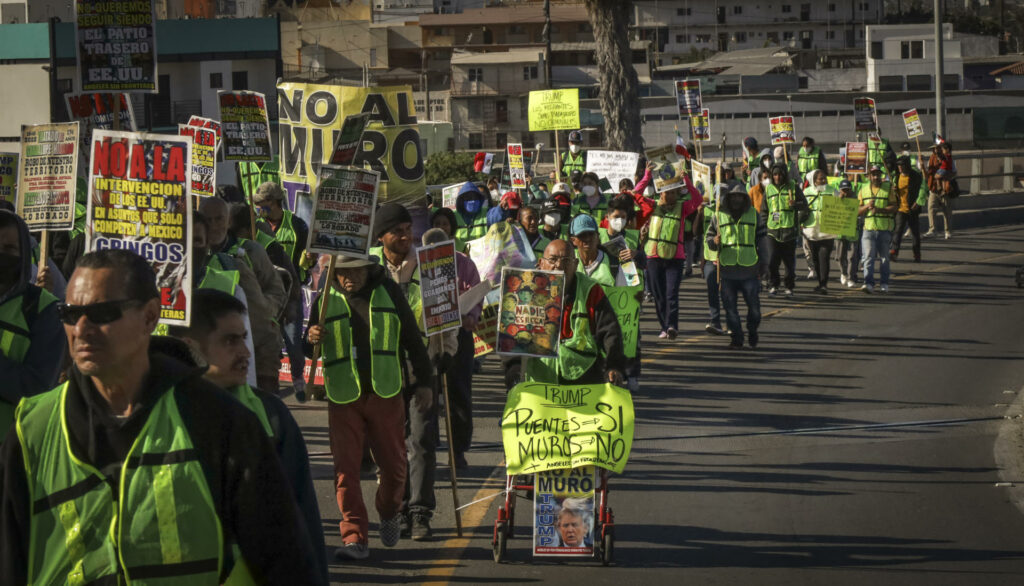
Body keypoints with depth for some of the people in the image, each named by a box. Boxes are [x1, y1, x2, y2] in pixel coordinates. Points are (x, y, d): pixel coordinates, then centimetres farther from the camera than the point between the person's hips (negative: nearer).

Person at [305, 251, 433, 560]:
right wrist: (311, 340, -12)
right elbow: (310, 350, 12)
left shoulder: (389, 293, 6)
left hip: (386, 394, 0)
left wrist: (424, 382, 8)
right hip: (343, 398, 0)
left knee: (394, 465, 6)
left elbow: (412, 339, 12)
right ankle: (355, 537, -4)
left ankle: (389, 512, 34)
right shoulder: (325, 300, 6)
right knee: (345, 468, -7)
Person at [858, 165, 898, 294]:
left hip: (885, 229, -1)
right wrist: (867, 206, -11)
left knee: (884, 258, 8)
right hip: (869, 228, 1)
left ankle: (885, 284, 19)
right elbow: (858, 211, 10)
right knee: (868, 257, -11)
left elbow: (895, 207, -6)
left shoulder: (889, 188, 3)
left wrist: (879, 209, -18)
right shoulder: (863, 190, 11)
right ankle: (869, 284, -18)